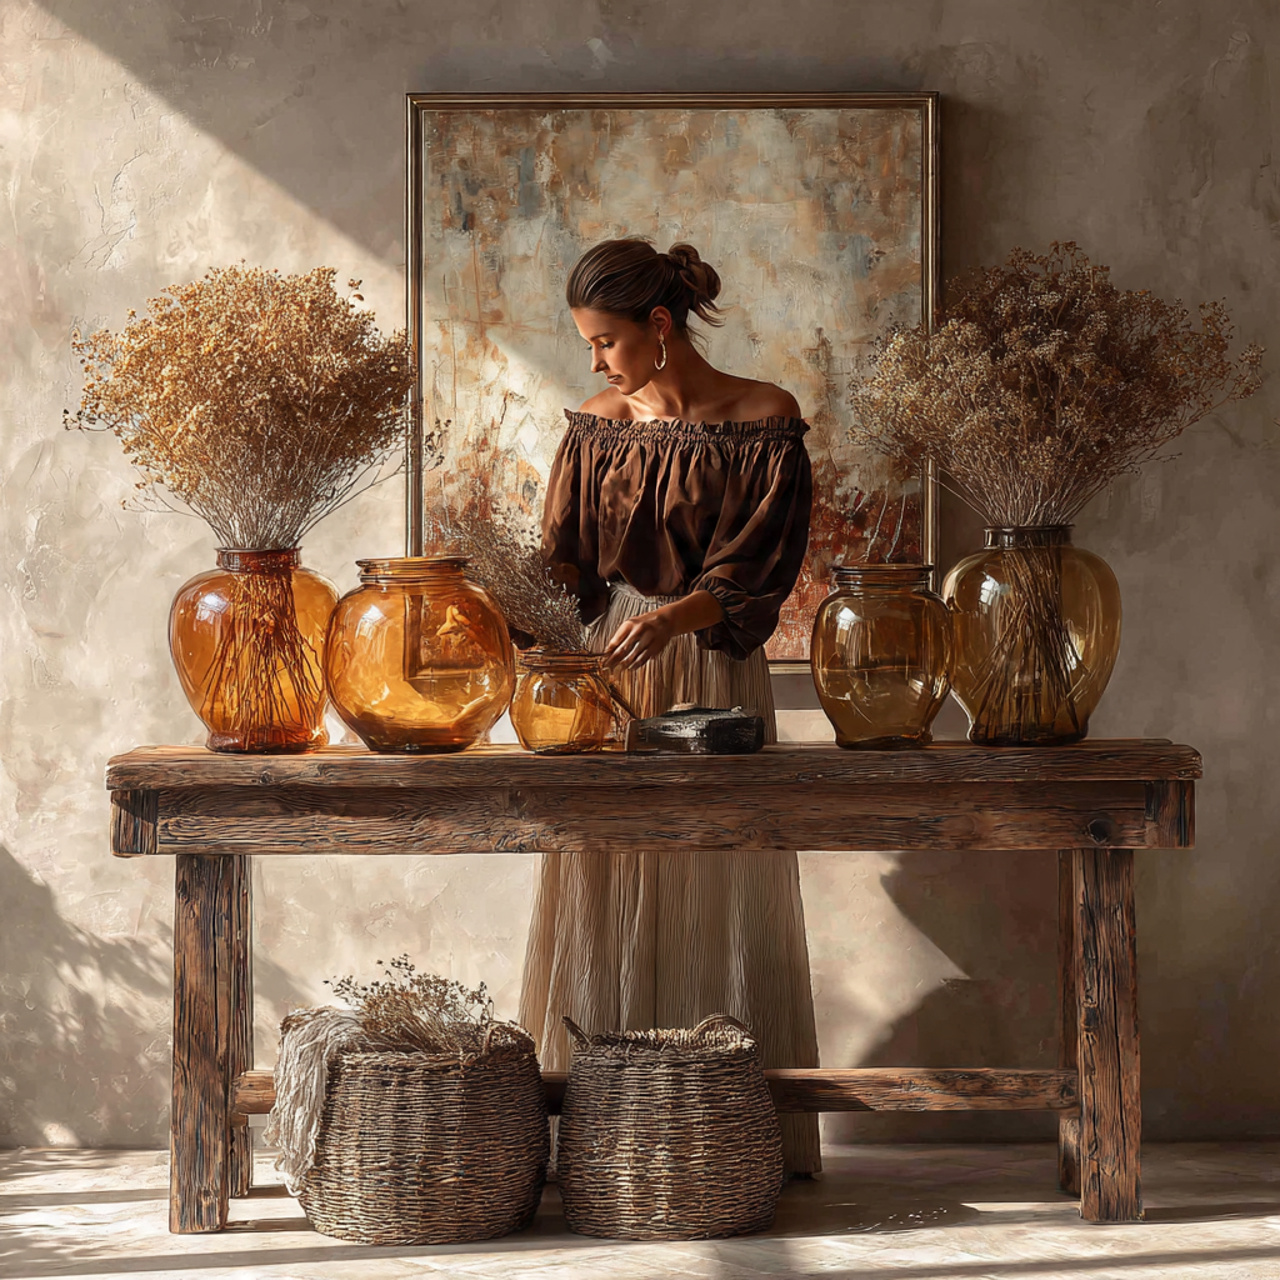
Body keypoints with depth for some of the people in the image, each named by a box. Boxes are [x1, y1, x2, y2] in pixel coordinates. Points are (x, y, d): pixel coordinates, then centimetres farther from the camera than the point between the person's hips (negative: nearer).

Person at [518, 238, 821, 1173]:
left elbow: (757, 576, -9)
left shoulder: (763, 423, -4)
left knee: (715, 910, -2)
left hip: (712, 673, -4)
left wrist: (674, 616, -25)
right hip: (608, 672, 4)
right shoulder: (597, 428, 9)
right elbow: (567, 562, 10)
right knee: (604, 906, 2)